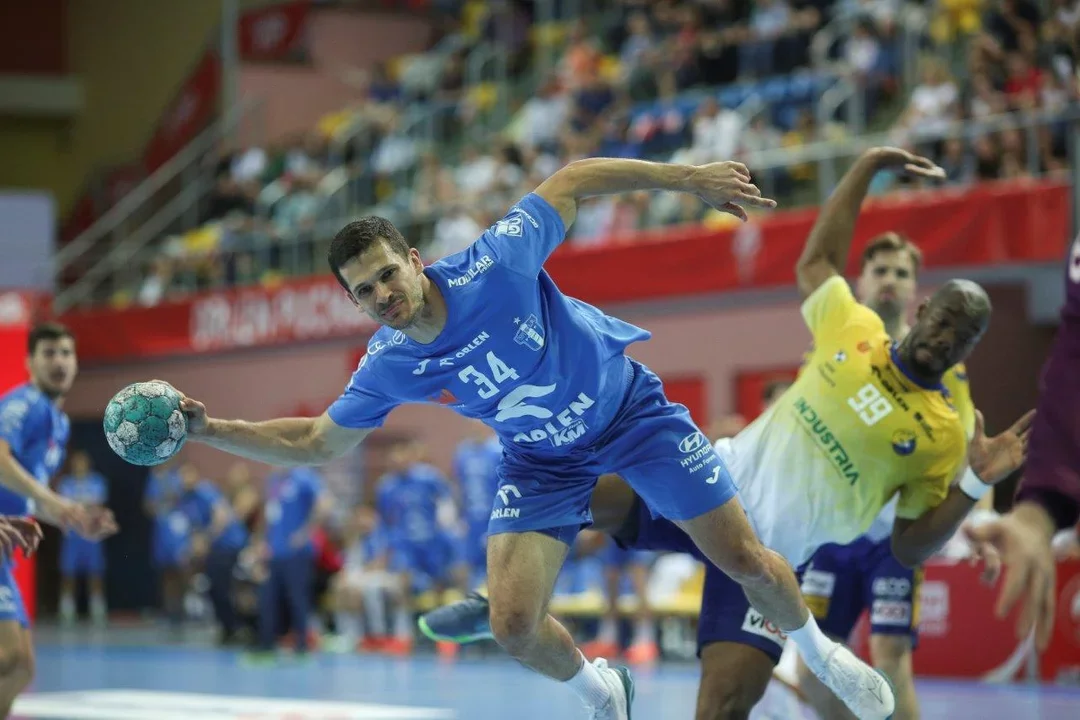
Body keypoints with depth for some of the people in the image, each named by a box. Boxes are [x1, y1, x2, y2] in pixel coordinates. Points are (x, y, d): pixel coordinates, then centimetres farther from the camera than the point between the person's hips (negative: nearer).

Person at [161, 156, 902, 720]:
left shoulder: (492, 267, -30)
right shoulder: (388, 367, -18)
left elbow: (572, 180, -18)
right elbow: (316, 443, -4)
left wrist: (688, 177, -19)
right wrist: (210, 431, -15)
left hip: (632, 409, -2)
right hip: (542, 462, 3)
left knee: (747, 561, -2)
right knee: (514, 624, -12)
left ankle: (820, 651, 31)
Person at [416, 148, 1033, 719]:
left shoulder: (945, 434, -1)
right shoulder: (856, 331, 5)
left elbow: (911, 547, -1)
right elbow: (815, 261, 22)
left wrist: (976, 485, -14)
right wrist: (869, 166, 20)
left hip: (770, 556, -3)